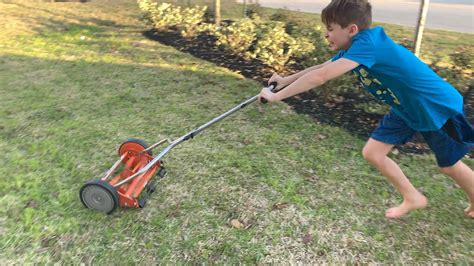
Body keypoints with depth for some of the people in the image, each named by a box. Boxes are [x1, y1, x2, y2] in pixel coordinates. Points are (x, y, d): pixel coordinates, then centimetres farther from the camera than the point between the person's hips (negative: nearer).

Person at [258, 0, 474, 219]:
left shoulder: (369, 43, -35)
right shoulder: (352, 48, -8)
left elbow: (321, 76, -40)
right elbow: (321, 68, 5)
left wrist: (276, 96, -35)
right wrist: (286, 80, -2)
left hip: (437, 107, -8)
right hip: (405, 108, 8)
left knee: (449, 165, 12)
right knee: (372, 153, 3)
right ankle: (413, 198, 23)